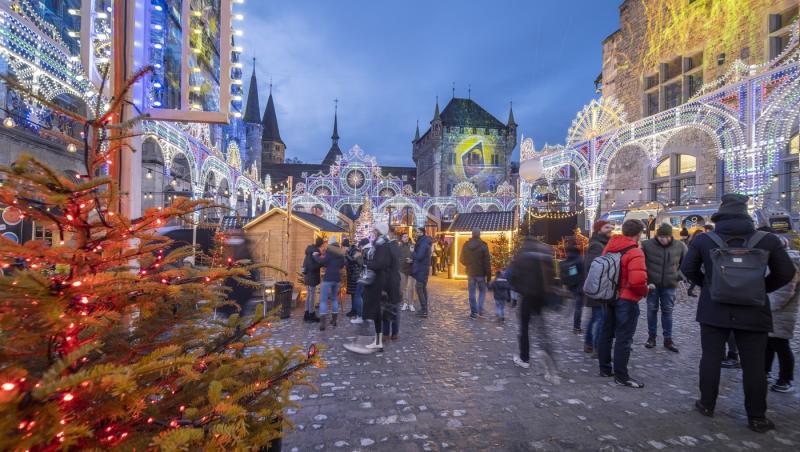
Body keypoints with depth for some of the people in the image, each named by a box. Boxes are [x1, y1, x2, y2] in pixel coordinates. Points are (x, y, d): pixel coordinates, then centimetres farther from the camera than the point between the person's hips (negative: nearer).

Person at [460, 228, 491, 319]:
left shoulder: (466, 245, 0)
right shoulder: (483, 246, -12)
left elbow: (462, 260, 7)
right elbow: (487, 262, -11)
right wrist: (488, 274, -4)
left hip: (470, 273, 3)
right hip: (481, 273, -2)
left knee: (472, 293, 8)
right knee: (482, 291, 13)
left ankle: (474, 312, 9)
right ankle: (480, 310, 2)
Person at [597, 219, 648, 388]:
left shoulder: (609, 247, 4)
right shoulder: (635, 252, -17)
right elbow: (637, 280, -26)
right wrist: (645, 291, -8)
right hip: (626, 300, -7)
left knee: (607, 334, 15)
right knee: (624, 339, 1)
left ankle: (605, 369, 25)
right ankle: (621, 377, 10)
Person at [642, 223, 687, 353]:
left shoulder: (680, 246, -5)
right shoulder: (647, 245, -12)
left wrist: (678, 276, -2)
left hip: (670, 285, 1)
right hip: (652, 284, -1)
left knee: (667, 311, 10)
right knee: (652, 310, 8)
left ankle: (668, 339, 21)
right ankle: (651, 336, 21)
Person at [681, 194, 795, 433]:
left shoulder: (703, 240, -6)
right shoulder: (767, 240, -5)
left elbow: (688, 269, -1)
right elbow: (786, 273, 2)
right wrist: (760, 289, 15)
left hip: (713, 311, 0)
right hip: (753, 312, 0)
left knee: (710, 358, 11)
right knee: (754, 365, 9)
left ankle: (707, 405, 21)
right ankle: (756, 417, 19)